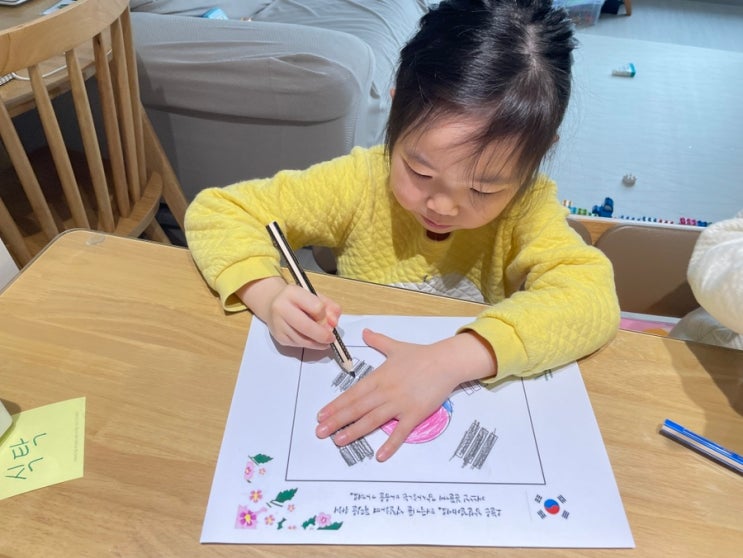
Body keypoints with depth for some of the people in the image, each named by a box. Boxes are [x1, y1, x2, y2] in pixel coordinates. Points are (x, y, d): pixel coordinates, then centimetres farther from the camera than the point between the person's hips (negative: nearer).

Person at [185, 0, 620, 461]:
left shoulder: (528, 205, -13)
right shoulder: (359, 183, -14)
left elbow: (592, 296, -27)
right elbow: (215, 212, -10)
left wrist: (452, 358, -38)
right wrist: (270, 295, -27)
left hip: (479, 413, 0)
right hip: (355, 400, 1)